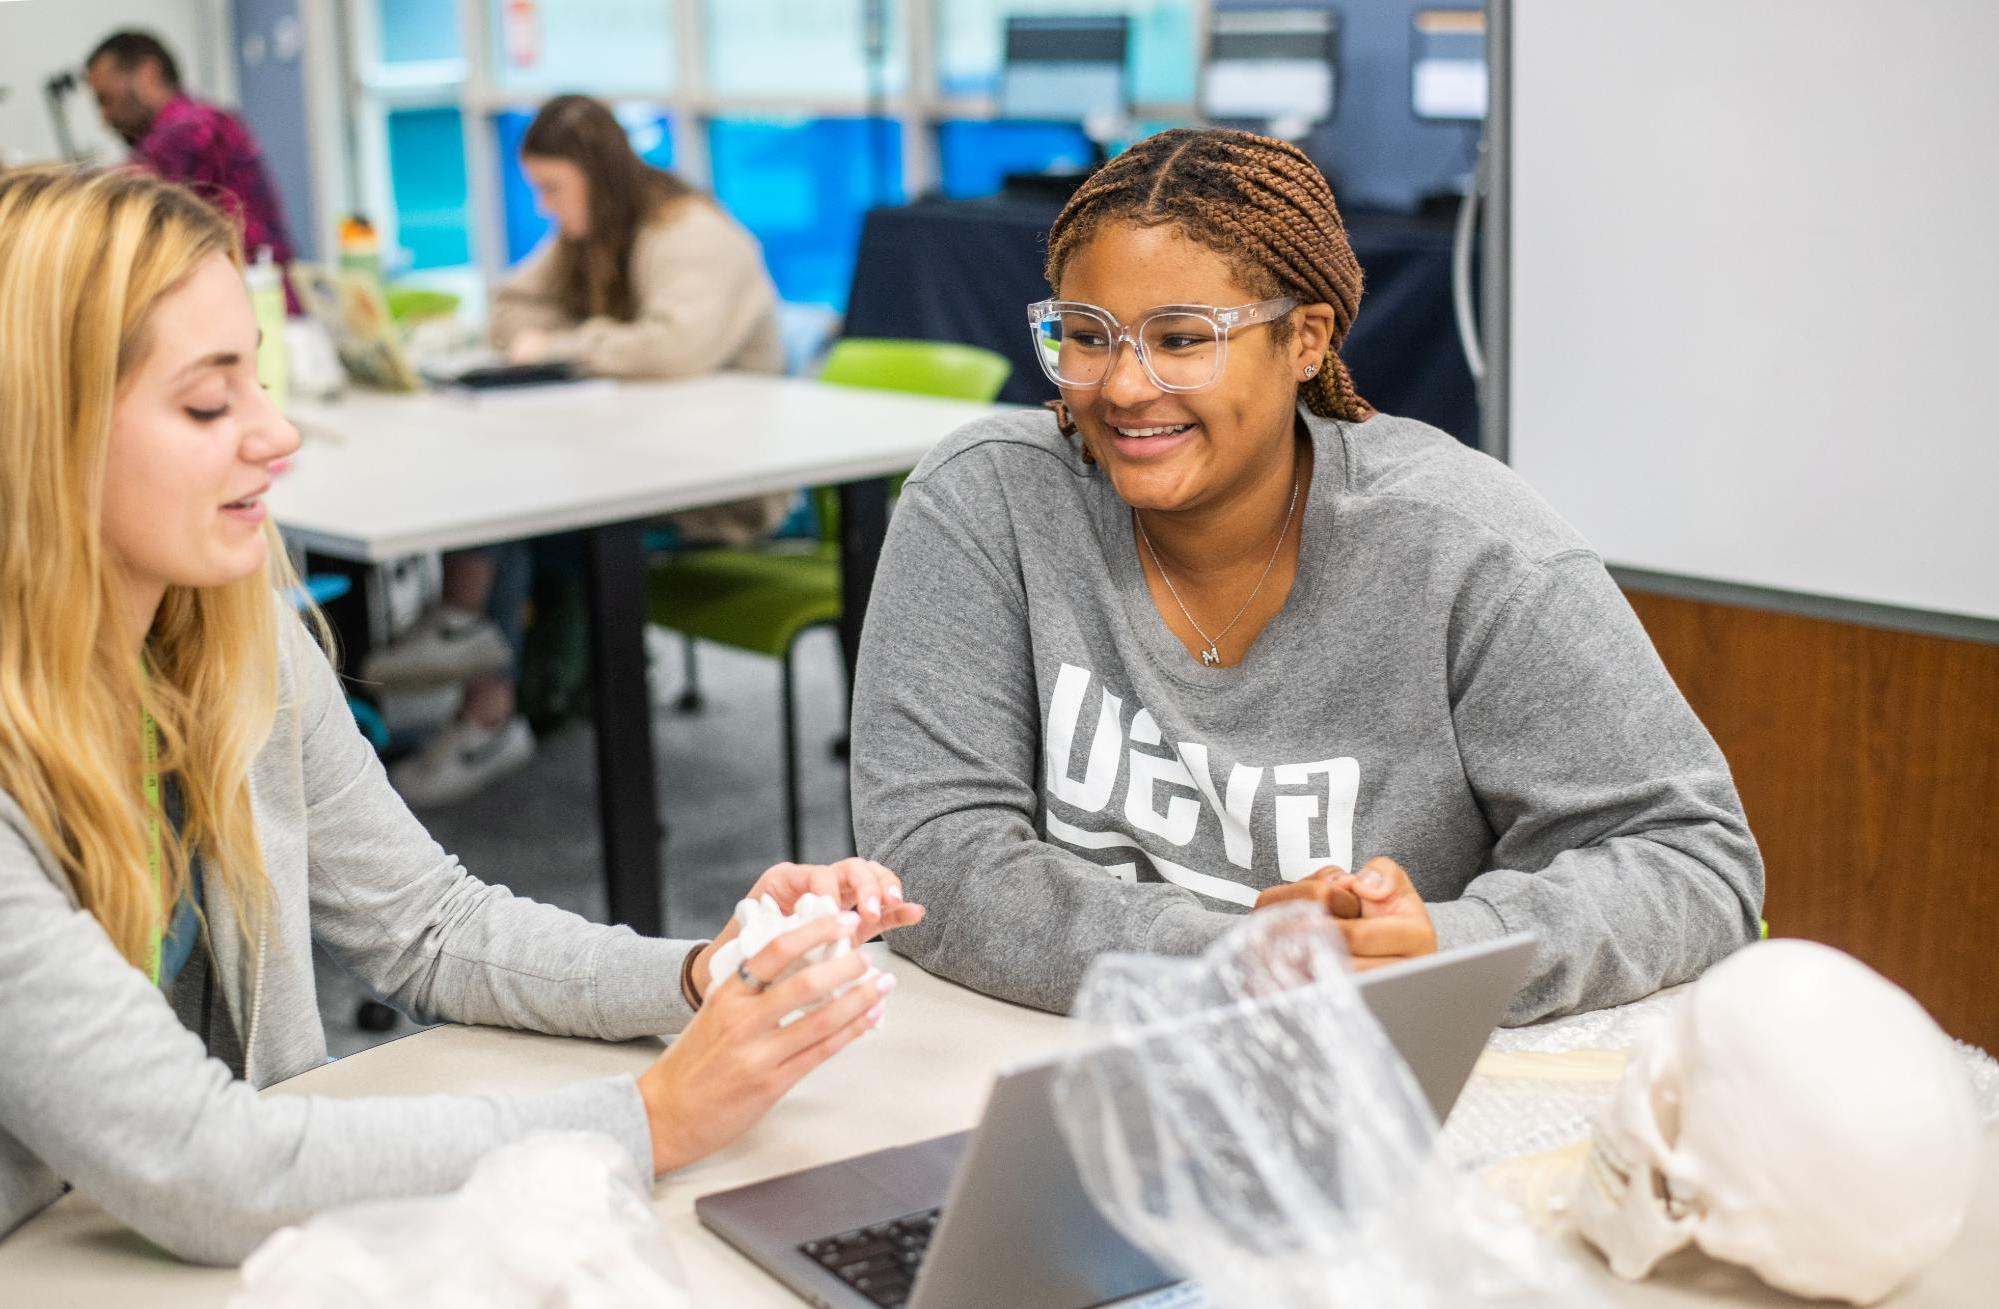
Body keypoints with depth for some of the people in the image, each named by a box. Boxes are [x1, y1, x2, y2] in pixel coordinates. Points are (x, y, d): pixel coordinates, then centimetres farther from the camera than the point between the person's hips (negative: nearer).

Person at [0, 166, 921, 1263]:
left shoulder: (245, 638, -2)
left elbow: (431, 926, 8)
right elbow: (193, 1170, -24)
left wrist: (703, 976, -8)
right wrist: (651, 1121, -22)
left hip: (261, 1245, 5)